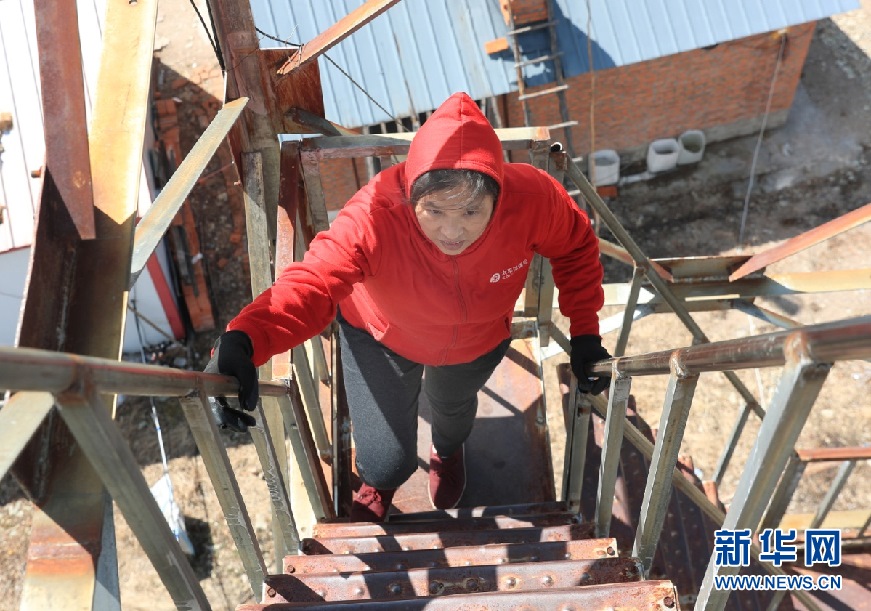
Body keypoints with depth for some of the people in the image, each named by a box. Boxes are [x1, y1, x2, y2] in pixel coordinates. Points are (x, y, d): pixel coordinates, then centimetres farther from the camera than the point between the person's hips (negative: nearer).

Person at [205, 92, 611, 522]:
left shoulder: (533, 198, -35)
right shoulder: (374, 216, -44)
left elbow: (575, 248, -15)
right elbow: (313, 284, -54)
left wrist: (585, 332, -17)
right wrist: (242, 341, -72)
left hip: (479, 341, 3)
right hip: (381, 338, -2)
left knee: (454, 404, 34)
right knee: (387, 465, 2)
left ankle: (448, 452, 78)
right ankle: (375, 483, 49)